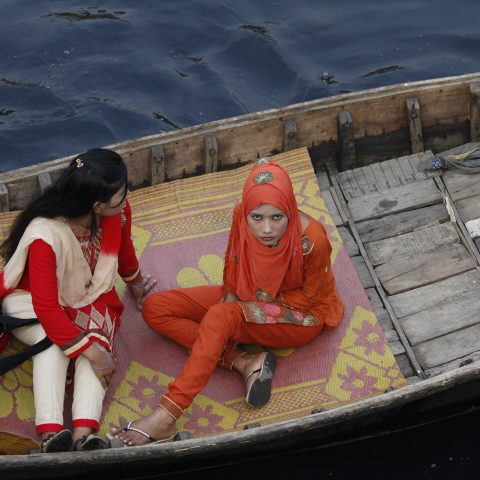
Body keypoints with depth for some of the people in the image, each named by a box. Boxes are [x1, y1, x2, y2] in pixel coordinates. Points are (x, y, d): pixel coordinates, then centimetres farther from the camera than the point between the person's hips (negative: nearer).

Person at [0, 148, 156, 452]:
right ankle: (51, 433, -46)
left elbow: (124, 248, 8)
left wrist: (136, 282, 28)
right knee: (52, 342, -36)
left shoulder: (119, 211, -18)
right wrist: (91, 351, -37)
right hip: (31, 301, -4)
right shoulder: (45, 235, -36)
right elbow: (46, 307, -35)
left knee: (97, 338, -29)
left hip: (88, 297, 4)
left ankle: (84, 433, -45)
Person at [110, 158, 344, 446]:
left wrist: (262, 304, -19)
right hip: (251, 298, 7)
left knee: (220, 317, -35)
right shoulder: (242, 216, -18)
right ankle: (243, 363, -22)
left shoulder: (312, 239, -31)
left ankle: (164, 421, -37)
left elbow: (311, 296, -15)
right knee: (155, 309, -8)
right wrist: (231, 295, -13)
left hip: (298, 315, -6)